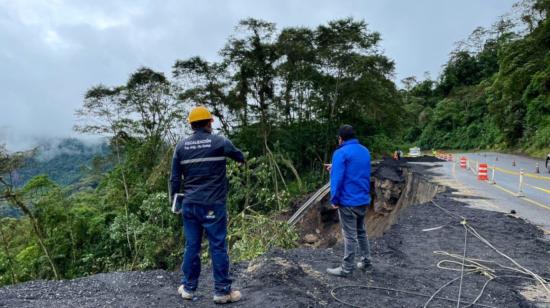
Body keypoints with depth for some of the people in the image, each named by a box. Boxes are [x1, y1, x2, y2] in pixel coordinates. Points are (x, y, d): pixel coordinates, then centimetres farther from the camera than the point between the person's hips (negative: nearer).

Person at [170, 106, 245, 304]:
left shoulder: (181, 146, 3)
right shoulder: (220, 142, -5)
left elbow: (175, 177, 7)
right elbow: (238, 155, 16)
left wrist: (173, 197, 21)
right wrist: (242, 160, 39)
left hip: (189, 204, 4)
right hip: (213, 205, -4)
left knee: (191, 246, 13)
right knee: (218, 247, 4)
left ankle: (188, 288, 24)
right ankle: (222, 291, 12)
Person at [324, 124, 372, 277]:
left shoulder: (341, 153, -15)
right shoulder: (365, 151, 10)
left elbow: (337, 179, -20)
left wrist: (334, 200, -10)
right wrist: (335, 167, 27)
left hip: (348, 202, -8)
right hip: (364, 200, 8)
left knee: (349, 236, 0)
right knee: (361, 231, 21)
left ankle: (346, 268, 11)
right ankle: (366, 261, 30)